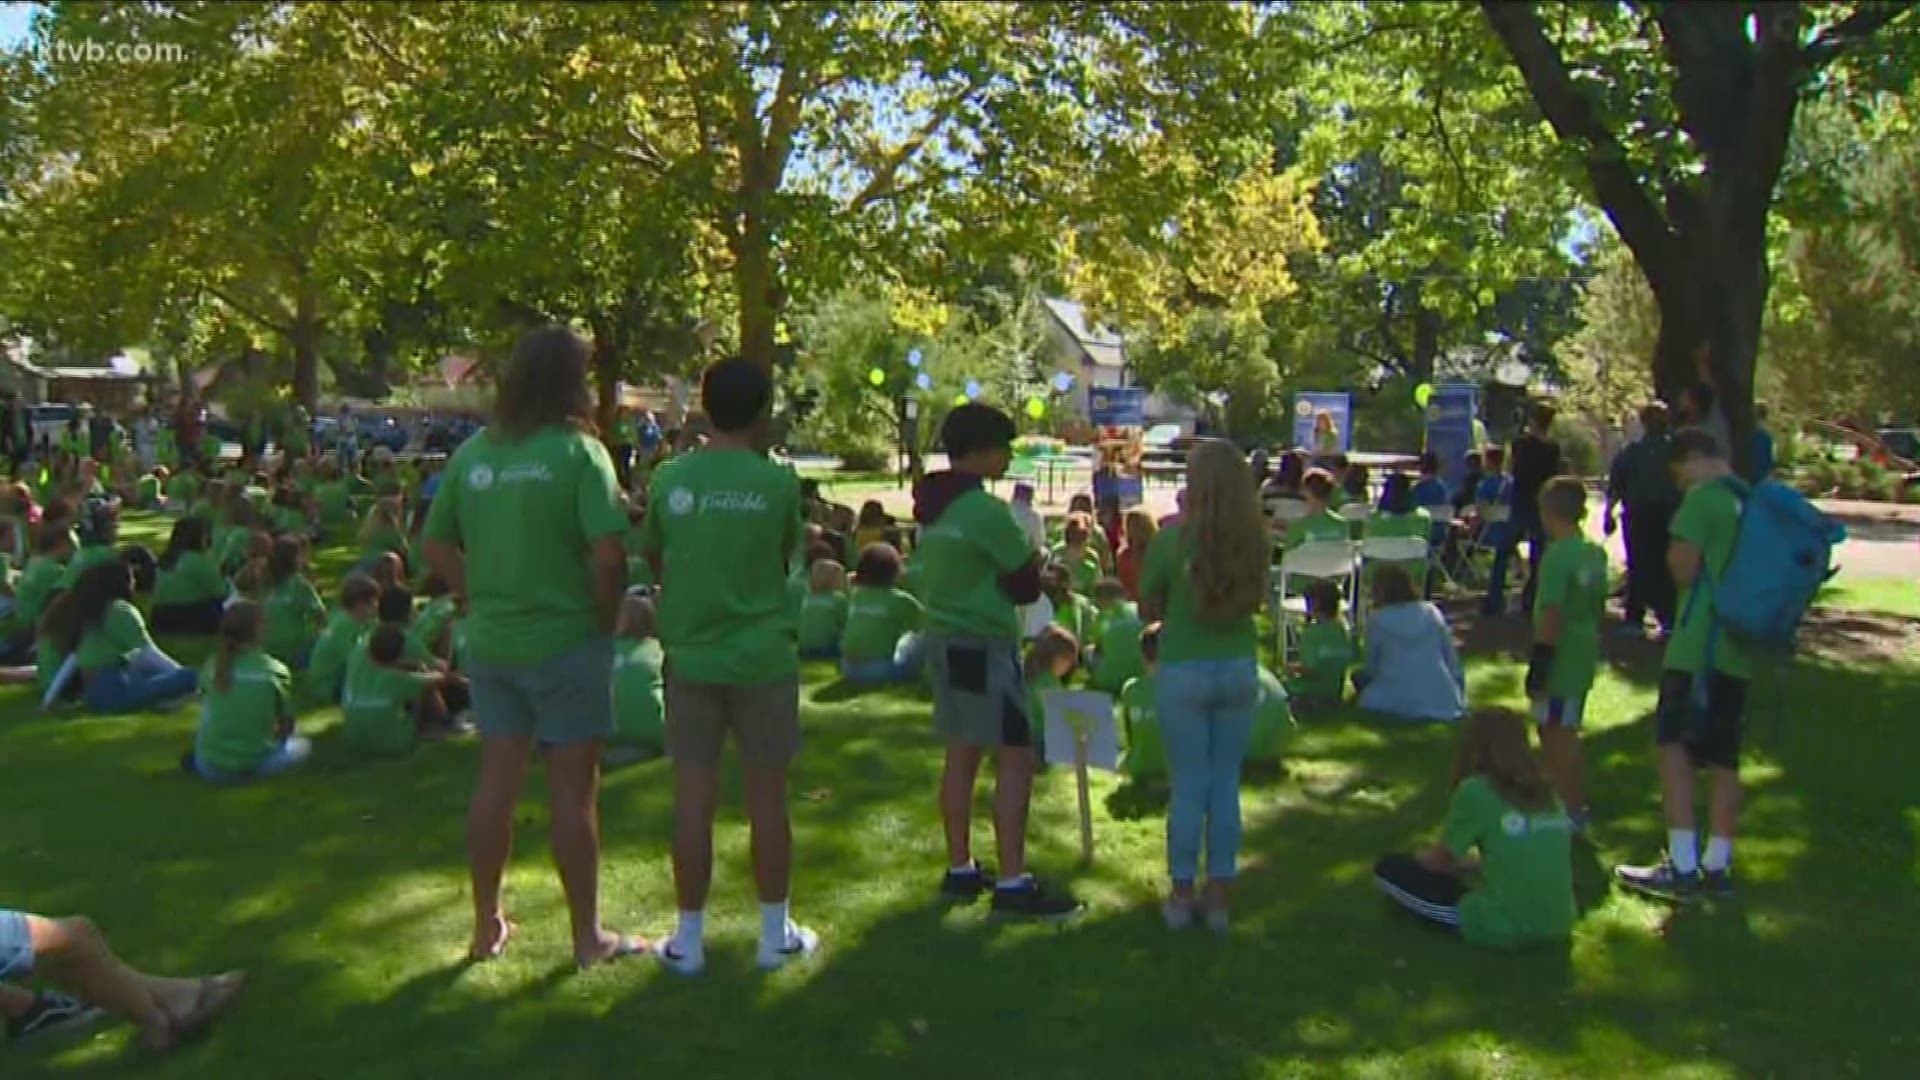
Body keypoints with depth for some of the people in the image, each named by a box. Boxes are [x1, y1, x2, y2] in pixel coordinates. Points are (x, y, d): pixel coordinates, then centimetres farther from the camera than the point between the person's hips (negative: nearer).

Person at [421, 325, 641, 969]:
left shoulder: (473, 453, 3)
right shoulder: (578, 451, -13)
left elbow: (434, 545, 8)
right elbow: (608, 553, -20)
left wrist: (478, 599, 11)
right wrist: (607, 616, -6)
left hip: (491, 642, 5)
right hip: (566, 641, -5)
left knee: (497, 780, 15)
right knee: (573, 787, 5)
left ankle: (487, 926, 27)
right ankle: (588, 936, 17)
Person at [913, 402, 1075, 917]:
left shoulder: (933, 505, 9)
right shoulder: (986, 510, -18)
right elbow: (1026, 586, -10)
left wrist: (1014, 564, 7)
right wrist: (1031, 562, 11)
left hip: (945, 639, 9)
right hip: (984, 646, -9)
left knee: (961, 755, 12)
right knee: (1016, 759, -5)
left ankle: (960, 869, 18)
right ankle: (1012, 883, -5)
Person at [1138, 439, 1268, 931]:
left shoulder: (1172, 539, -14)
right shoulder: (1255, 538, -4)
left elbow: (1148, 611, -4)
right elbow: (1257, 601, 10)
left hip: (1185, 670, -3)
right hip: (1239, 668, 3)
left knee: (1188, 788, 7)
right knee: (1227, 785, 11)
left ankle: (1183, 895, 16)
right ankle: (1219, 898, 19)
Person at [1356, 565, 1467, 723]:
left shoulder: (1377, 619, -2)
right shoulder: (1432, 611, 6)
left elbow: (1372, 665, 5)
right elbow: (1451, 658, 9)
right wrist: (1458, 693, 19)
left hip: (1396, 703, -3)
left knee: (1360, 676, 23)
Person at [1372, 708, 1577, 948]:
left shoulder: (1475, 790, -8)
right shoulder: (1547, 794, 9)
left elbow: (1439, 861, 5)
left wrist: (1418, 857, 27)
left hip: (1501, 929, -6)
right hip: (1558, 927, 6)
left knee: (1388, 868, 5)